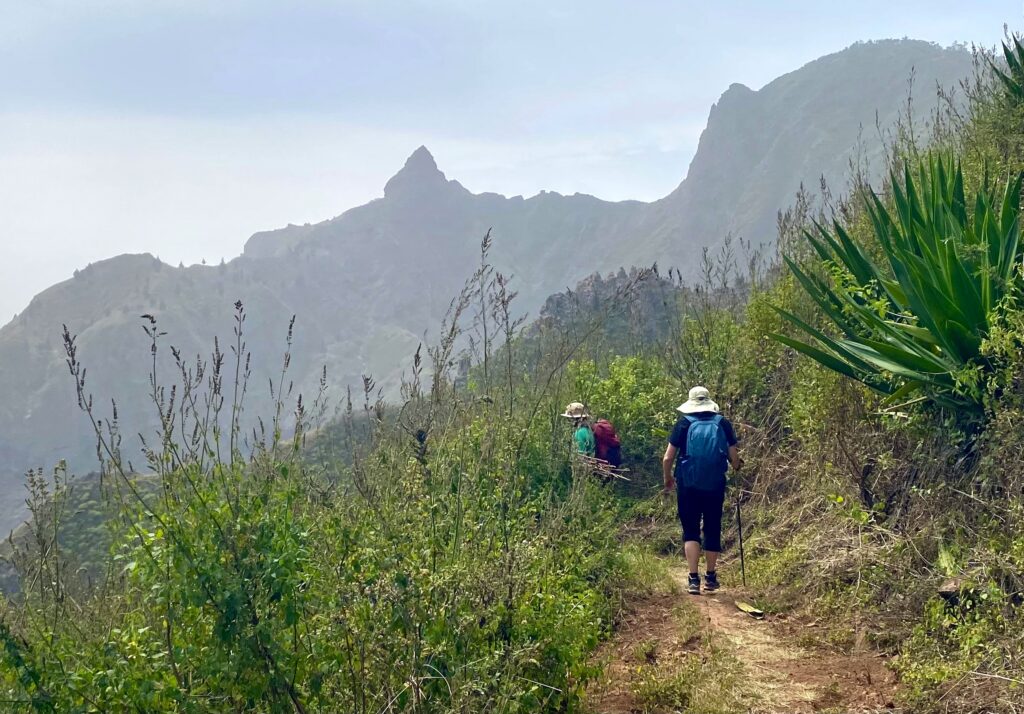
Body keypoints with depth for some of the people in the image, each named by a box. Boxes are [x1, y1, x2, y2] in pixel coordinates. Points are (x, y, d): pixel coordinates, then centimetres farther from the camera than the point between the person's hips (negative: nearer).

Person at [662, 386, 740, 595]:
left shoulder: (684, 423, -1)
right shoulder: (722, 423, 2)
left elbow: (668, 458, -3)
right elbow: (734, 457, 2)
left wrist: (668, 479, 15)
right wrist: (737, 467, 25)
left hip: (688, 485, -1)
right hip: (715, 486, 1)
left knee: (691, 531, 5)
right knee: (712, 530, 14)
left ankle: (693, 579, -5)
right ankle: (710, 578, 23)